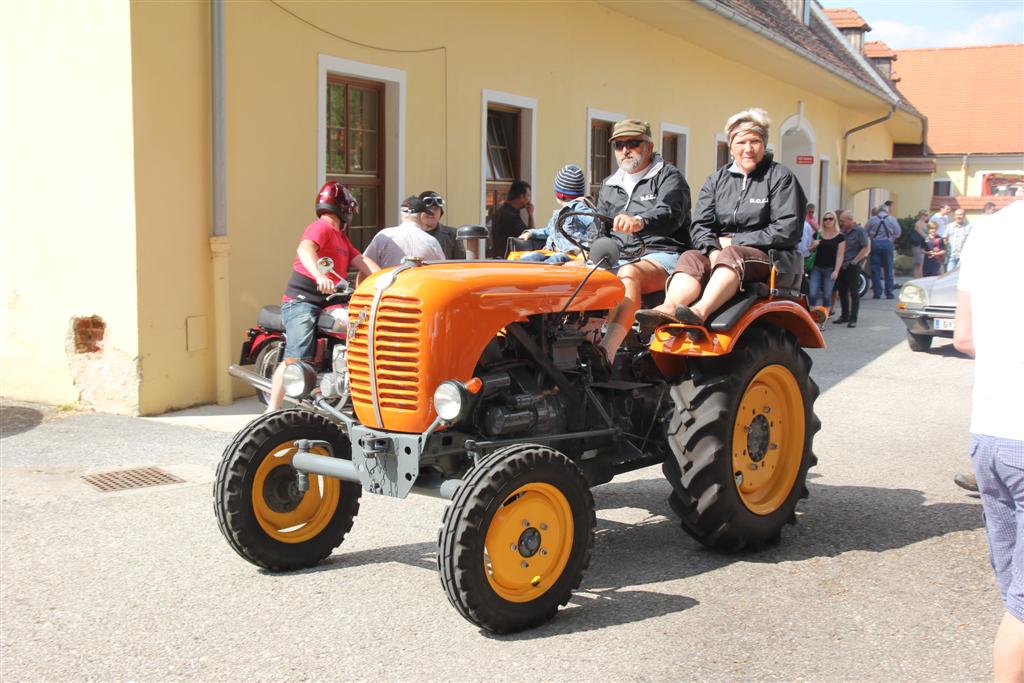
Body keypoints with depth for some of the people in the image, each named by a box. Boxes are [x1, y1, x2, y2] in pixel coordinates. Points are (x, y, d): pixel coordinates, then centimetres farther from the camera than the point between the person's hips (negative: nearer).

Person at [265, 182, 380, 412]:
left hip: (326, 304, 10)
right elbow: (304, 249, -26)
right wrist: (319, 276, -44)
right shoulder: (321, 227, -6)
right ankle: (272, 411, -19)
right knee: (297, 358, -19)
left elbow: (361, 261, 13)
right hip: (301, 302, -10)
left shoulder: (341, 237, 23)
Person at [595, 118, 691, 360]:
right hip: (620, 258, 6)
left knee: (629, 274, -38)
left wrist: (639, 221, -39)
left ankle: (606, 353, -52)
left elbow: (670, 214, -17)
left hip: (663, 254, -6)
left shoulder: (668, 176, 3)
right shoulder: (609, 186, 24)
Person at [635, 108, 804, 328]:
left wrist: (733, 242, -7)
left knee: (731, 255, -35)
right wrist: (713, 250, -16)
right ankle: (668, 308, -52)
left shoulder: (781, 177, 4)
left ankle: (701, 311, -58)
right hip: (723, 253, 4)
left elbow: (787, 230, -6)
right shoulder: (717, 180, 18)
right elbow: (700, 225, 7)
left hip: (769, 256, -4)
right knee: (691, 258, -26)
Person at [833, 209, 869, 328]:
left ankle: (853, 319, 0)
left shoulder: (859, 231, -5)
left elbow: (866, 248, -8)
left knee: (853, 292, -3)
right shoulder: (841, 231, 9)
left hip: (852, 266, -6)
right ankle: (844, 316, 22)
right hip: (841, 266, 6)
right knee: (842, 291, 11)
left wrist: (855, 261, -11)